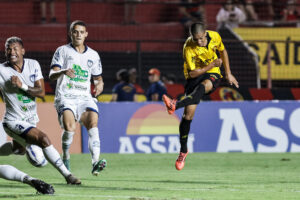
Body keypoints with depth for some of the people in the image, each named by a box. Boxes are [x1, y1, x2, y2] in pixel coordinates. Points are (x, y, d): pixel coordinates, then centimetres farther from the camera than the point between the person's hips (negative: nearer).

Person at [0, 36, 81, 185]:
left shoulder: (33, 65, -4)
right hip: (14, 121, -6)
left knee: (19, 149, 28)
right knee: (43, 139, -25)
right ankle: (67, 175, -21)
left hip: (30, 119, 6)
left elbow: (41, 92, -10)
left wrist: (22, 86, -25)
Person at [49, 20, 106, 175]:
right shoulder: (62, 51, 7)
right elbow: (51, 75, -4)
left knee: (93, 122, -25)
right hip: (65, 97, -3)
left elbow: (98, 77, 29)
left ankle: (95, 163, -37)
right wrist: (63, 72, -26)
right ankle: (65, 159, -3)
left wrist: (99, 84, 4)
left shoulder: (93, 55, 18)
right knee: (69, 127, -28)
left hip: (84, 97, 3)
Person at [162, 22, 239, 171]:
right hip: (196, 75, -1)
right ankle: (183, 150, 3)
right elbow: (192, 73, -20)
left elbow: (223, 51, 12)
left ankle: (176, 105, -57)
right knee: (188, 113, -13)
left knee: (203, 85, -39)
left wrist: (228, 74, 15)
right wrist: (211, 65, -24)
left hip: (212, 75, 1)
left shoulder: (214, 37, -10)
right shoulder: (189, 48, -21)